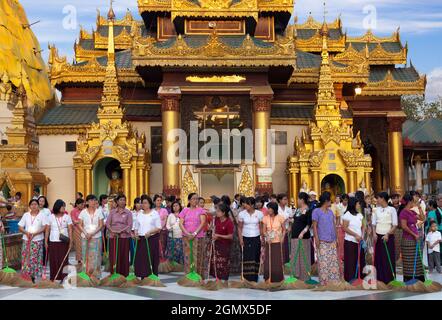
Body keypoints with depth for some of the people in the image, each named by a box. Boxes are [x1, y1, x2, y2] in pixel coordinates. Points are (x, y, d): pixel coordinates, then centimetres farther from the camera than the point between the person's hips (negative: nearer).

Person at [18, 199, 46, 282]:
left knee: (36, 259, -3)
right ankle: (27, 275, 9)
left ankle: (34, 275, 3)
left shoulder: (42, 215, 0)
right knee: (26, 258, 1)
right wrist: (26, 232, -12)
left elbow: (45, 227, -7)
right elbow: (20, 227, 7)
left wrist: (35, 233, -17)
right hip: (27, 240, 3)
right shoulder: (26, 215, 8)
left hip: (38, 240, -2)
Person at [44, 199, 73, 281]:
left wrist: (71, 241, -3)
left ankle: (63, 277, 7)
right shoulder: (50, 217, 4)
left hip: (64, 242, 0)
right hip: (53, 242, 0)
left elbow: (70, 230, 3)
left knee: (63, 260, -1)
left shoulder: (67, 217, 5)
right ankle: (54, 277, 9)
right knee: (53, 260, 1)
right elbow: (47, 230, 6)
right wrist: (46, 242, 2)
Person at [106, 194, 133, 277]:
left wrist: (120, 231, -14)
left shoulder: (128, 213, 5)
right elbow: (107, 223, 6)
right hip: (113, 237, 2)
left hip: (124, 236, -1)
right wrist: (112, 231, -11)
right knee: (113, 256, 1)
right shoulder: (112, 212, 10)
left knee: (123, 256, -1)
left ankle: (123, 275, 7)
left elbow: (130, 225, -3)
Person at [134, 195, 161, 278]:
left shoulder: (155, 214, 1)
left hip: (152, 238, -4)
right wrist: (136, 234, -2)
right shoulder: (139, 214, 14)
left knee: (152, 258, -3)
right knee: (141, 258, -1)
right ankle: (143, 277, 6)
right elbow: (136, 227, 18)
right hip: (141, 239, 4)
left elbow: (159, 228, -4)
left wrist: (150, 232, -18)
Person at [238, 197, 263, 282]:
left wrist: (262, 239, 0)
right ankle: (247, 278, 4)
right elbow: (239, 228, 4)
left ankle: (254, 278, 12)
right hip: (246, 238, 0)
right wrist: (240, 239, -2)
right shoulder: (242, 214, -1)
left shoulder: (259, 213, -1)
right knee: (247, 257, -3)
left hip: (256, 238, 0)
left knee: (256, 257, 2)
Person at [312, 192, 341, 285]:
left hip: (332, 240, 6)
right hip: (322, 241, -6)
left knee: (333, 260, 5)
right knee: (323, 261, -6)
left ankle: (333, 278, 12)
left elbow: (334, 225, 16)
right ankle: (324, 280, 1)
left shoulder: (330, 212, 14)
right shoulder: (316, 211, -3)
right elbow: (314, 226, -6)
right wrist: (316, 238, -13)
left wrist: (336, 238, 12)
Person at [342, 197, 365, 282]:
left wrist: (362, 236, -3)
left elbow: (362, 227, 14)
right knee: (350, 261, -1)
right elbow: (344, 228, -12)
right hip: (350, 241, -6)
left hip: (359, 241, 6)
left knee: (360, 260, 6)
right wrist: (355, 235, -16)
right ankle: (350, 279, 7)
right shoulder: (347, 214, -8)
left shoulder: (360, 215, 11)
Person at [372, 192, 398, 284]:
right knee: (378, 258, 4)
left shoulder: (391, 209, -4)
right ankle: (380, 279, 12)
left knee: (389, 258, -2)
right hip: (378, 236, 4)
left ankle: (390, 279, 6)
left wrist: (387, 234, -15)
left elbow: (395, 225, -5)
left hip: (388, 236, -4)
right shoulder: (376, 210, 8)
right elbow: (373, 223, 10)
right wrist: (374, 234, -5)